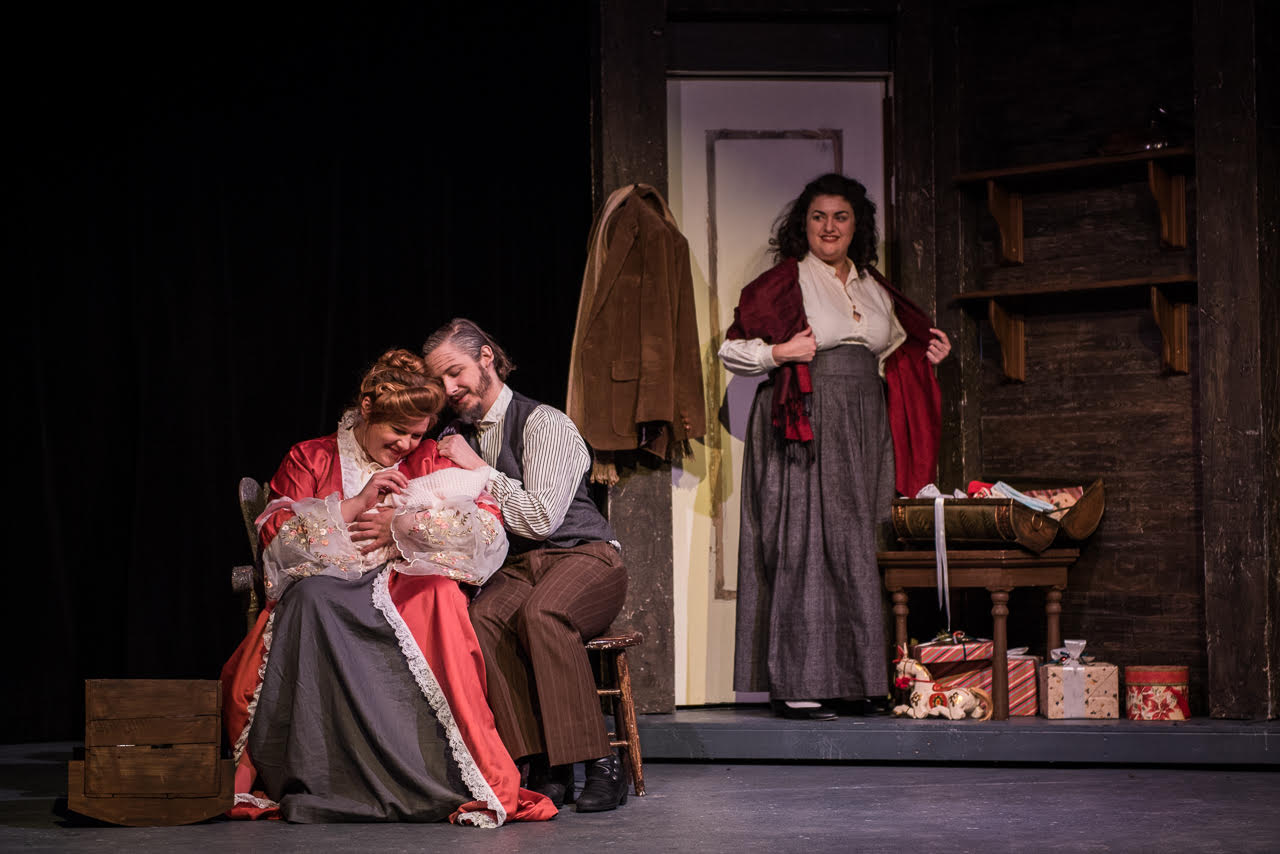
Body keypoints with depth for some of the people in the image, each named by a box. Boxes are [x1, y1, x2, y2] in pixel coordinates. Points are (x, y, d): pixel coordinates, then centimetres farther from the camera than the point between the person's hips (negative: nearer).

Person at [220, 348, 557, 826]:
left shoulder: (429, 462, 18)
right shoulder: (309, 459, 16)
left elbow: (487, 523, 3)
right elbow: (276, 535, 1)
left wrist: (401, 527, -4)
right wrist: (355, 505, -5)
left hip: (403, 587, 0)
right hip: (324, 586, 0)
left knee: (439, 599, -36)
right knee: (314, 597, -37)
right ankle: (318, 778, -37)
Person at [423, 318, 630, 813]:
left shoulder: (544, 424, -6)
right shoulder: (455, 442, 15)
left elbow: (543, 517, -16)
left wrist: (479, 469, -11)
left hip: (583, 556, -5)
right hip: (514, 569, 5)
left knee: (541, 613, -38)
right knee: (481, 619, -30)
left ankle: (601, 766, -33)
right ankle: (543, 768, -30)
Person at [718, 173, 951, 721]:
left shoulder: (873, 288, 18)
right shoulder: (785, 281, 1)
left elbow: (889, 359, 27)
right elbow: (732, 350, 2)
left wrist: (926, 357, 10)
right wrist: (778, 354, -14)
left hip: (862, 429, 6)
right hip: (805, 428, -6)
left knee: (854, 550, 3)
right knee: (803, 543, -10)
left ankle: (852, 681, 6)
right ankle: (796, 685, -9)